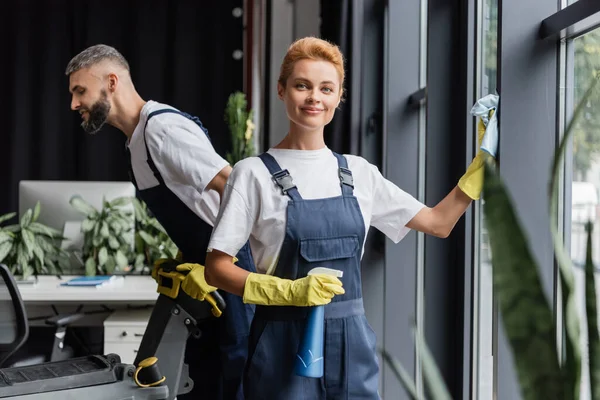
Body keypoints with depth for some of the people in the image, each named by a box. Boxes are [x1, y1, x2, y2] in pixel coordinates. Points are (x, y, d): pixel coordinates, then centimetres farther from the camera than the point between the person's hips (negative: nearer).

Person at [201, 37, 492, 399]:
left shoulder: (358, 172, 7)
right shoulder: (254, 173, -6)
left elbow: (439, 223, 12)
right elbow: (217, 270, -8)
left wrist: (483, 160, 4)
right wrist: (292, 291, -21)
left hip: (353, 343, 4)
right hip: (286, 345, -4)